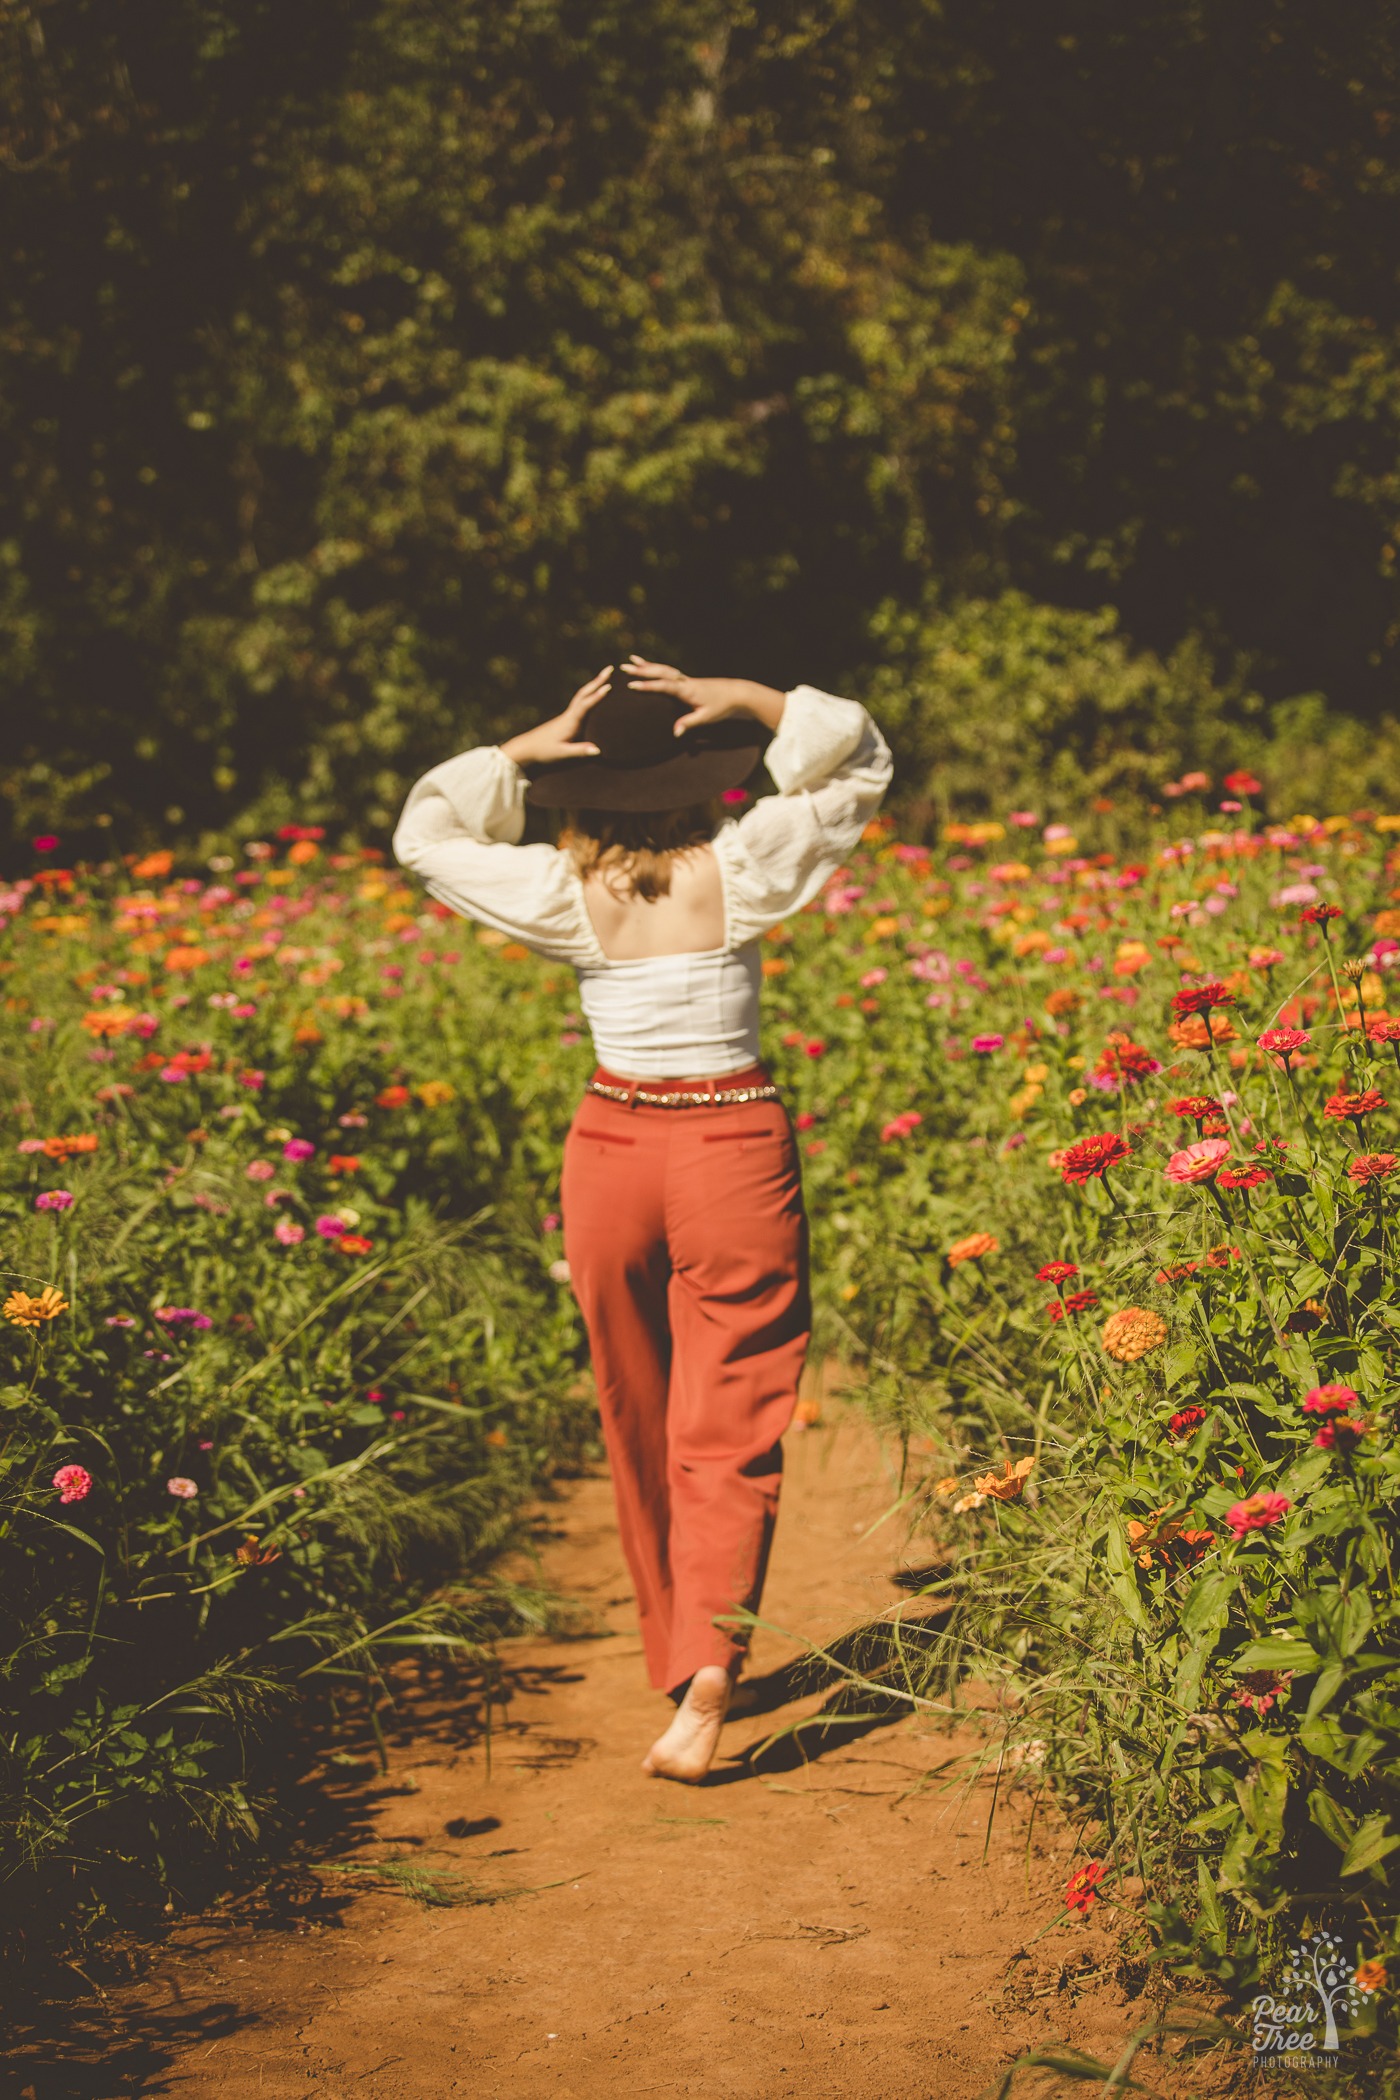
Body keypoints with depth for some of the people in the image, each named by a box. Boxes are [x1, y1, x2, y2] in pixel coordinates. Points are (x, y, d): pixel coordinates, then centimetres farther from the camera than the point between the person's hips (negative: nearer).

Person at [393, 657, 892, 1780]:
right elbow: (862, 761, 6)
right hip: (736, 1151, -2)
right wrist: (746, 701, -4)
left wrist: (525, 750, 1)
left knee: (640, 1430, 17)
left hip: (612, 1150, 2)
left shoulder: (565, 894, -6)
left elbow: (422, 834, 11)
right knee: (726, 1433, -2)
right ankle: (708, 1671, -19)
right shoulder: (741, 867, -9)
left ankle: (677, 1661, 29)